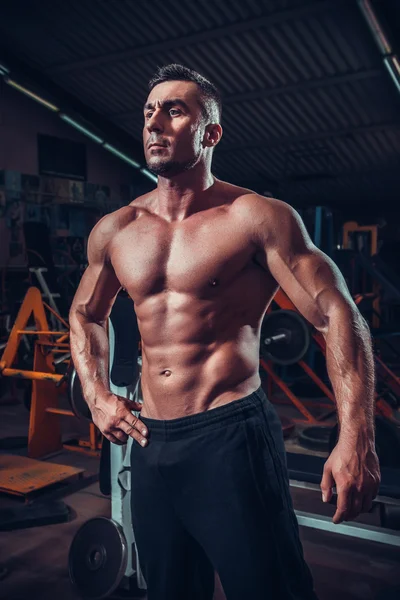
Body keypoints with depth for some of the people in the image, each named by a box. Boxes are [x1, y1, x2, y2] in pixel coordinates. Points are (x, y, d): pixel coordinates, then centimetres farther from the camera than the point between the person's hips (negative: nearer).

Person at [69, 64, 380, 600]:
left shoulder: (257, 217, -8)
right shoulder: (114, 230, 7)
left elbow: (337, 314, -12)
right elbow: (86, 315, 22)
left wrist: (356, 439, -21)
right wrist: (97, 397, 10)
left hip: (231, 437, -5)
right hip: (150, 441, 6)